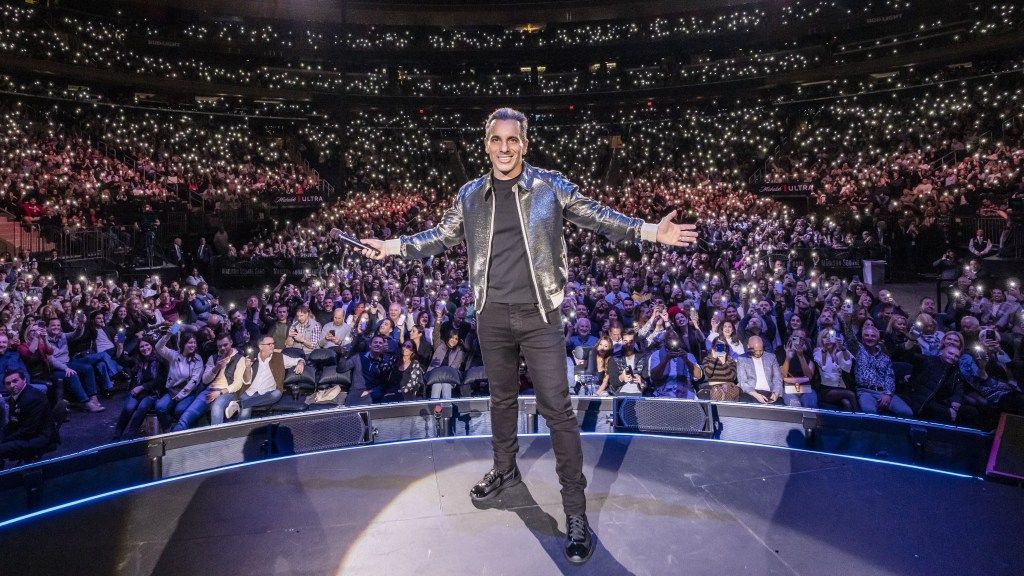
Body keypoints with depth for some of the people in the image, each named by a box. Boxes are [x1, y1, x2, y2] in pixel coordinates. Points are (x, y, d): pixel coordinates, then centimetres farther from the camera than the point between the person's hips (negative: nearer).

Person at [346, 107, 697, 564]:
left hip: (538, 315, -3)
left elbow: (597, 217, 1)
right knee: (501, 398, 19)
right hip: (492, 315, 3)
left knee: (557, 409, -3)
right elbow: (442, 237, 16)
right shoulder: (470, 195, 7)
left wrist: (651, 231, -8)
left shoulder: (552, 186, -1)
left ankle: (575, 509, 9)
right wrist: (394, 246, 11)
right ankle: (505, 469, 42)